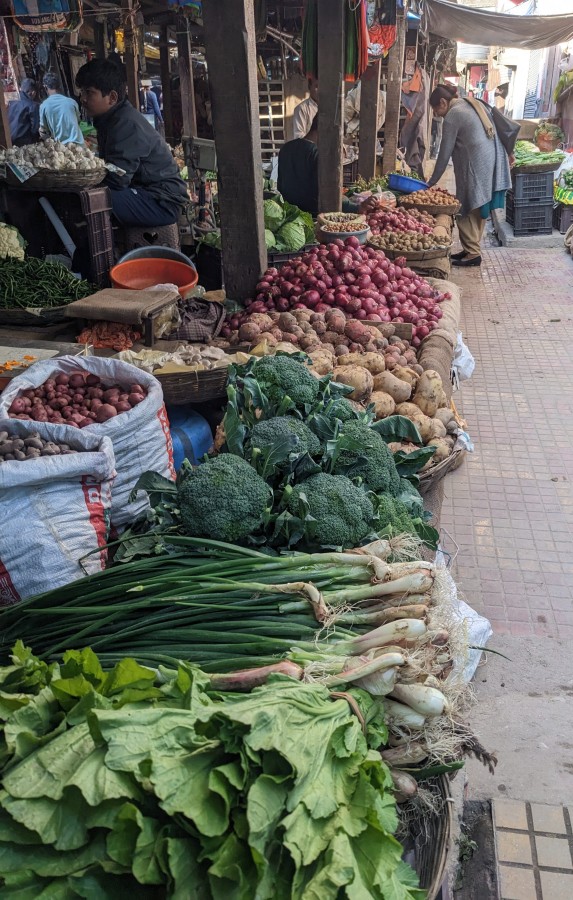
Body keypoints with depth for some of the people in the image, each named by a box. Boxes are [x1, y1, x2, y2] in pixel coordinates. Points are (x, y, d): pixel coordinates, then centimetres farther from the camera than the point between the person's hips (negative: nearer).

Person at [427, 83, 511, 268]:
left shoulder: (452, 116, -7)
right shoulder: (476, 105, 18)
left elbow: (444, 154, -6)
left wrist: (431, 182, 0)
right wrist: (507, 153, 22)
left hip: (477, 168, -9)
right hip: (494, 164, 9)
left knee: (469, 210, -2)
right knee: (479, 209, 13)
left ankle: (473, 253, -4)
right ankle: (472, 249, 18)